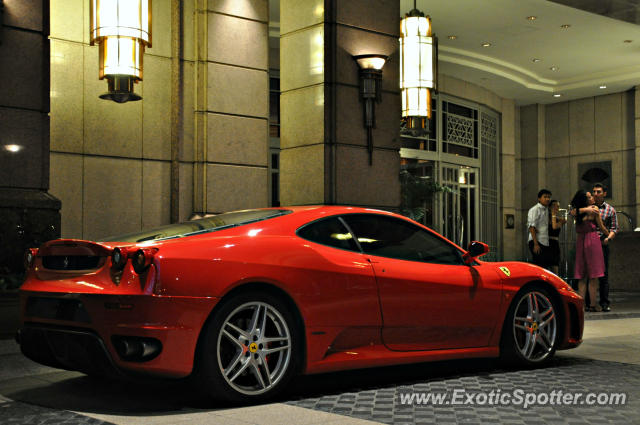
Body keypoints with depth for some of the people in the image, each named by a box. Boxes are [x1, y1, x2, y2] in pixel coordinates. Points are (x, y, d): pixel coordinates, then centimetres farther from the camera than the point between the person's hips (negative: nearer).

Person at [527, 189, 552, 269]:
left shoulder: (547, 210, 18)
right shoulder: (534, 210, -7)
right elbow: (532, 227, -15)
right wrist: (535, 244, -20)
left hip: (545, 243, 8)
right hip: (537, 242, -8)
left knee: (545, 266, 6)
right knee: (539, 266, -12)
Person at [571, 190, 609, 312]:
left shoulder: (576, 212, 5)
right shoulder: (594, 210, -7)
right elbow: (602, 227, 1)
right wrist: (609, 234, 20)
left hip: (580, 241, 5)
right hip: (592, 239, -5)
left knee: (582, 276, 8)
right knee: (593, 276, -1)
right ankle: (592, 305, -1)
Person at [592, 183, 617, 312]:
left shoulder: (610, 210, 9)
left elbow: (614, 228, 7)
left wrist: (608, 238, -12)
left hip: (602, 244, -1)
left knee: (603, 274, -2)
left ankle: (604, 303, 4)